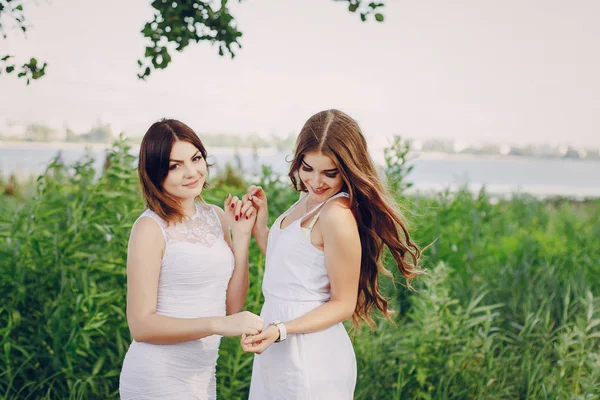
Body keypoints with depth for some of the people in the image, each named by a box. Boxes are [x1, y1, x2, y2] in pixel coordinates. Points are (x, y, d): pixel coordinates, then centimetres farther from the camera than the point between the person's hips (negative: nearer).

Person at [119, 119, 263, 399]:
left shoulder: (217, 217, 5)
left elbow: (233, 305, 5)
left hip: (202, 375, 6)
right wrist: (218, 324, -25)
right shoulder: (151, 227, -14)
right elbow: (141, 325, -16)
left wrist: (241, 237, -3)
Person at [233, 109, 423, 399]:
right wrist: (258, 225, 4)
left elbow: (343, 304, -16)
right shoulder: (309, 201, 6)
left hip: (309, 358, -9)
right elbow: (287, 266, 8)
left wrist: (280, 330, -25)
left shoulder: (337, 214, -20)